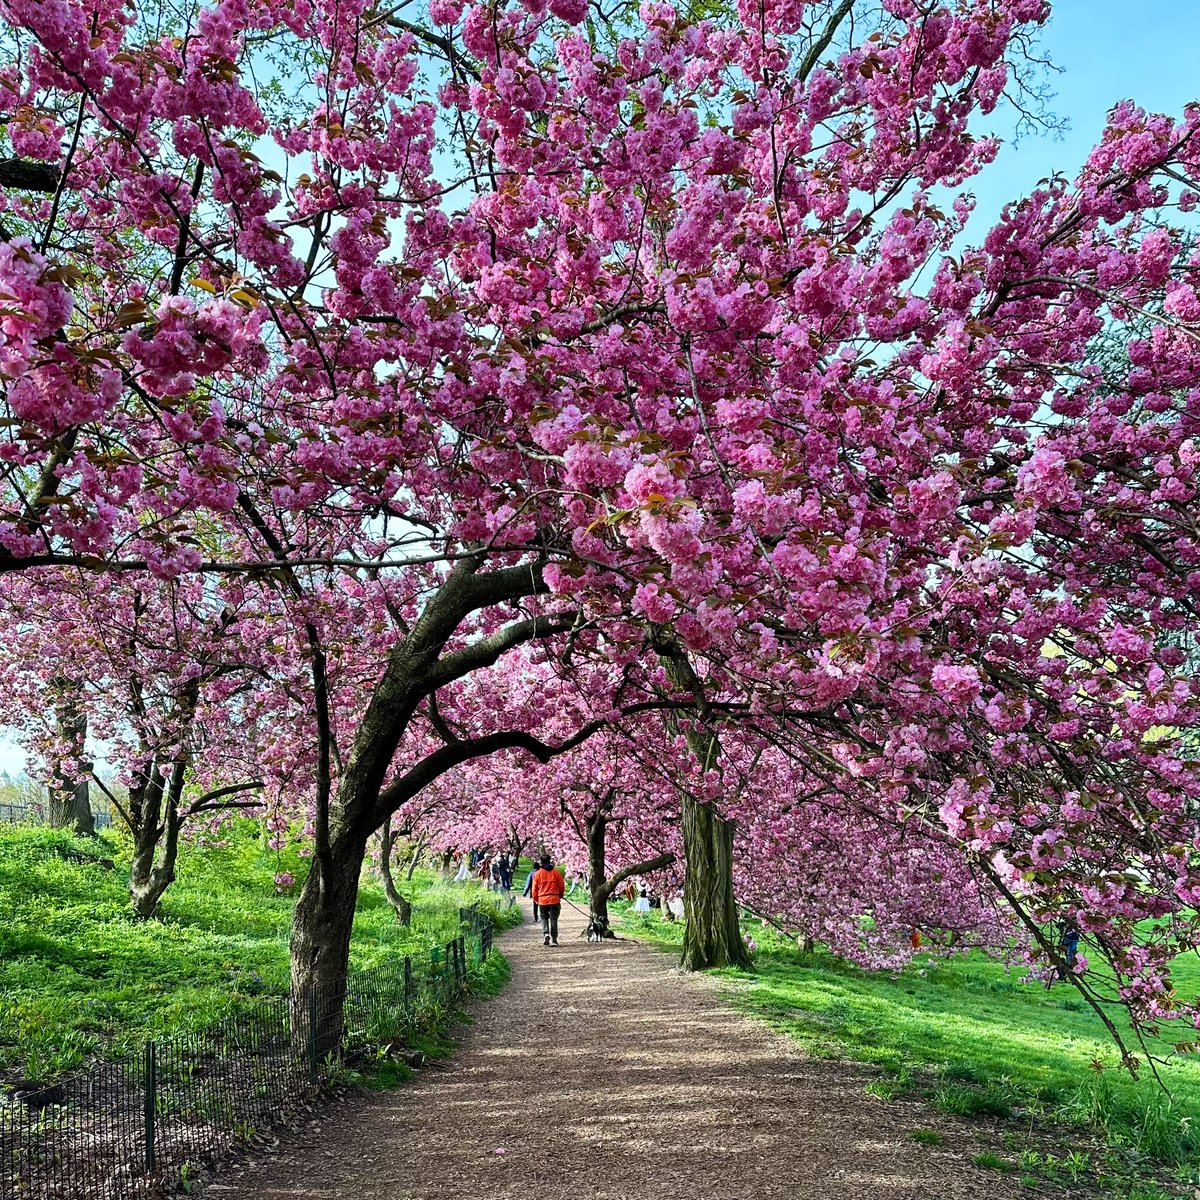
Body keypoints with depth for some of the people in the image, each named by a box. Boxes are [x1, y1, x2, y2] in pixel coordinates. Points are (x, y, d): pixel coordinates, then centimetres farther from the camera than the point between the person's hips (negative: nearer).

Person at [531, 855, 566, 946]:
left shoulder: (537, 874, -1)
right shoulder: (556, 873, 0)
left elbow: (534, 889, 3)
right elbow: (562, 886, 4)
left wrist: (536, 899, 18)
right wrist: (560, 896, 22)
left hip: (542, 900, 0)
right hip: (554, 899, 0)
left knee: (544, 918, 17)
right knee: (553, 919, 6)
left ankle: (545, 933, -7)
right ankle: (554, 940, 3)